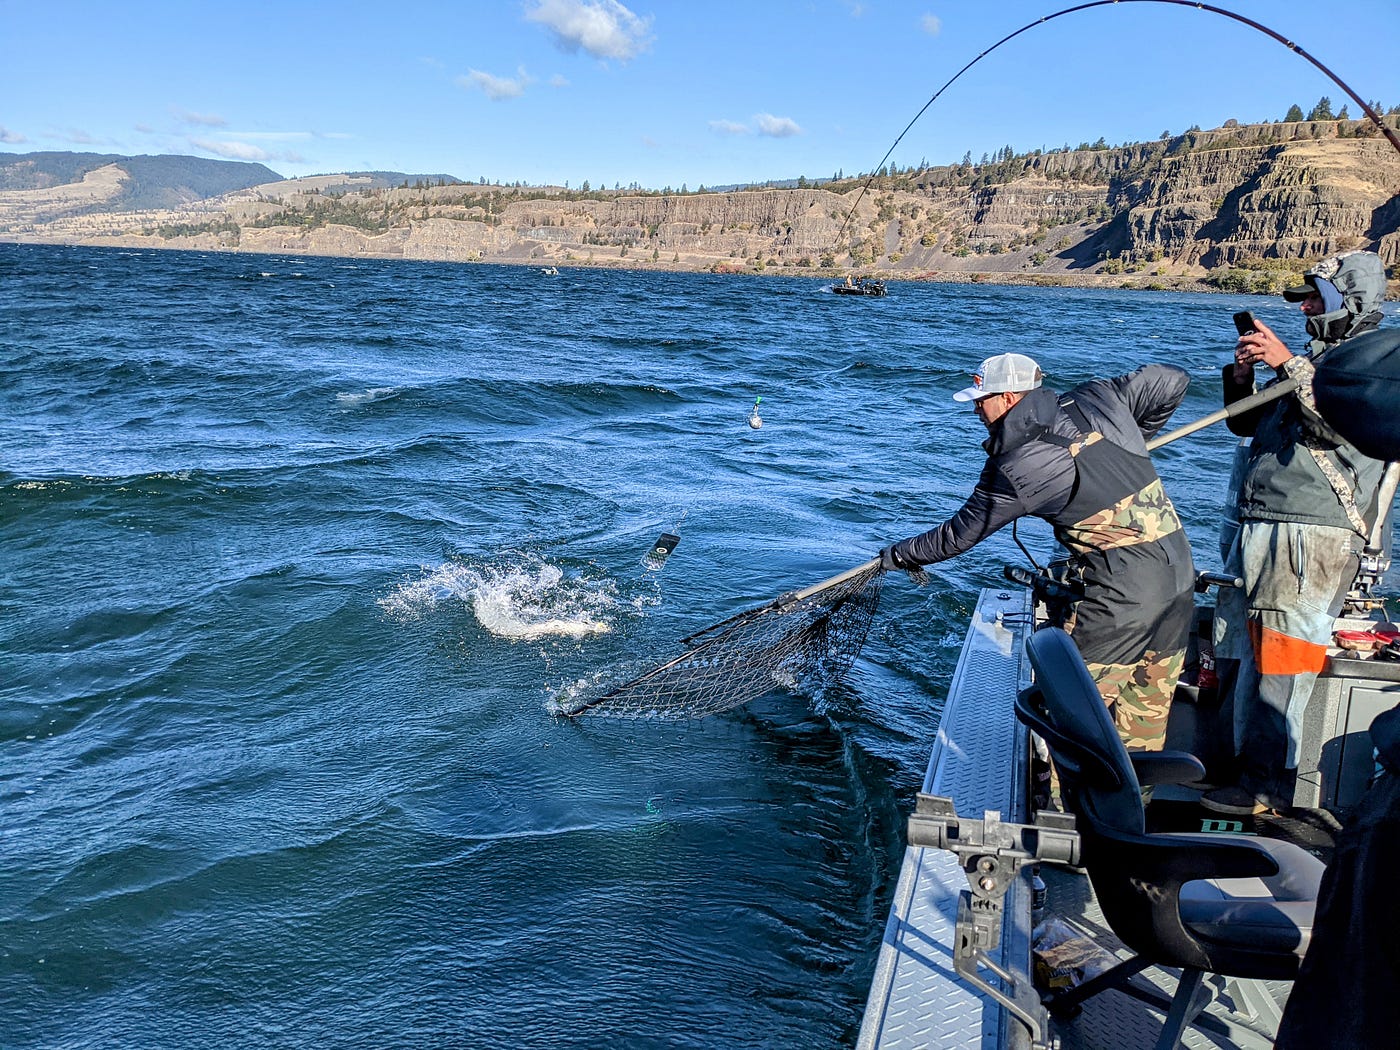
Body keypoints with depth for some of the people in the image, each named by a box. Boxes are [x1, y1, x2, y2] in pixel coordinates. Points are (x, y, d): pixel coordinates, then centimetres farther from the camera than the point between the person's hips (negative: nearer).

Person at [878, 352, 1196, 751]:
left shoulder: (1012, 470, -12)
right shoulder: (1096, 400, 3)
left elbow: (958, 536, -1)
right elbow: (1172, 379, 16)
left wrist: (896, 556, 15)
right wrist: (1131, 444, 29)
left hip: (1119, 600, -8)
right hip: (1180, 581, 8)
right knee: (1146, 721, 17)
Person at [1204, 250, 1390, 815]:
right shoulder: (1317, 355, 24)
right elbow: (1246, 424, 23)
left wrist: (1287, 363, -20)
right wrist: (1241, 373, 5)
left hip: (1310, 534, -9)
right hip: (1263, 528, 9)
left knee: (1280, 661, -10)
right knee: (1251, 651, 11)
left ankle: (1270, 785, -4)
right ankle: (1249, 764, 20)